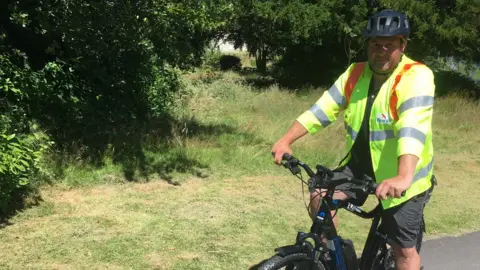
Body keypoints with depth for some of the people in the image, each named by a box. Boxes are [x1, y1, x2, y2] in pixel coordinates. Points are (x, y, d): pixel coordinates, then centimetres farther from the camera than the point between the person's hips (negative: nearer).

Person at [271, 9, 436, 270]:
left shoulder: (416, 77, -21)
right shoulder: (355, 73, -1)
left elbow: (413, 129, -36)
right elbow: (322, 109, -5)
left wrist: (404, 177, -50)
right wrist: (286, 141, -16)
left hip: (402, 178, -5)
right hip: (362, 163, 5)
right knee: (320, 196, -15)